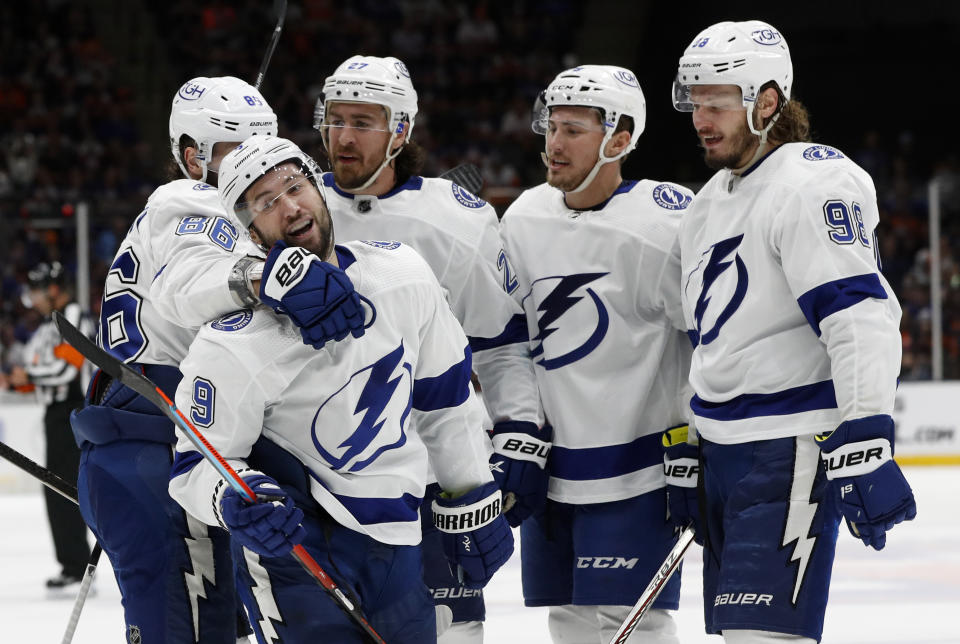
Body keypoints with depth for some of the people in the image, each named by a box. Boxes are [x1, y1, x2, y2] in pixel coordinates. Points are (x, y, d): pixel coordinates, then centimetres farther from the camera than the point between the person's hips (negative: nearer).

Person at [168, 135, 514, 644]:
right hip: (287, 537, -5)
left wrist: (472, 506, 14)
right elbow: (194, 467, -11)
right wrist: (233, 500, -34)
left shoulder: (401, 275, -4)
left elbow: (443, 398, 9)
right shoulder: (233, 348, -19)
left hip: (392, 541, 5)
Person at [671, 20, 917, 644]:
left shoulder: (812, 182, -14)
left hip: (794, 450, -10)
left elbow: (858, 318, -25)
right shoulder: (709, 204, 17)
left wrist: (865, 446, -32)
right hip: (724, 448, 10)